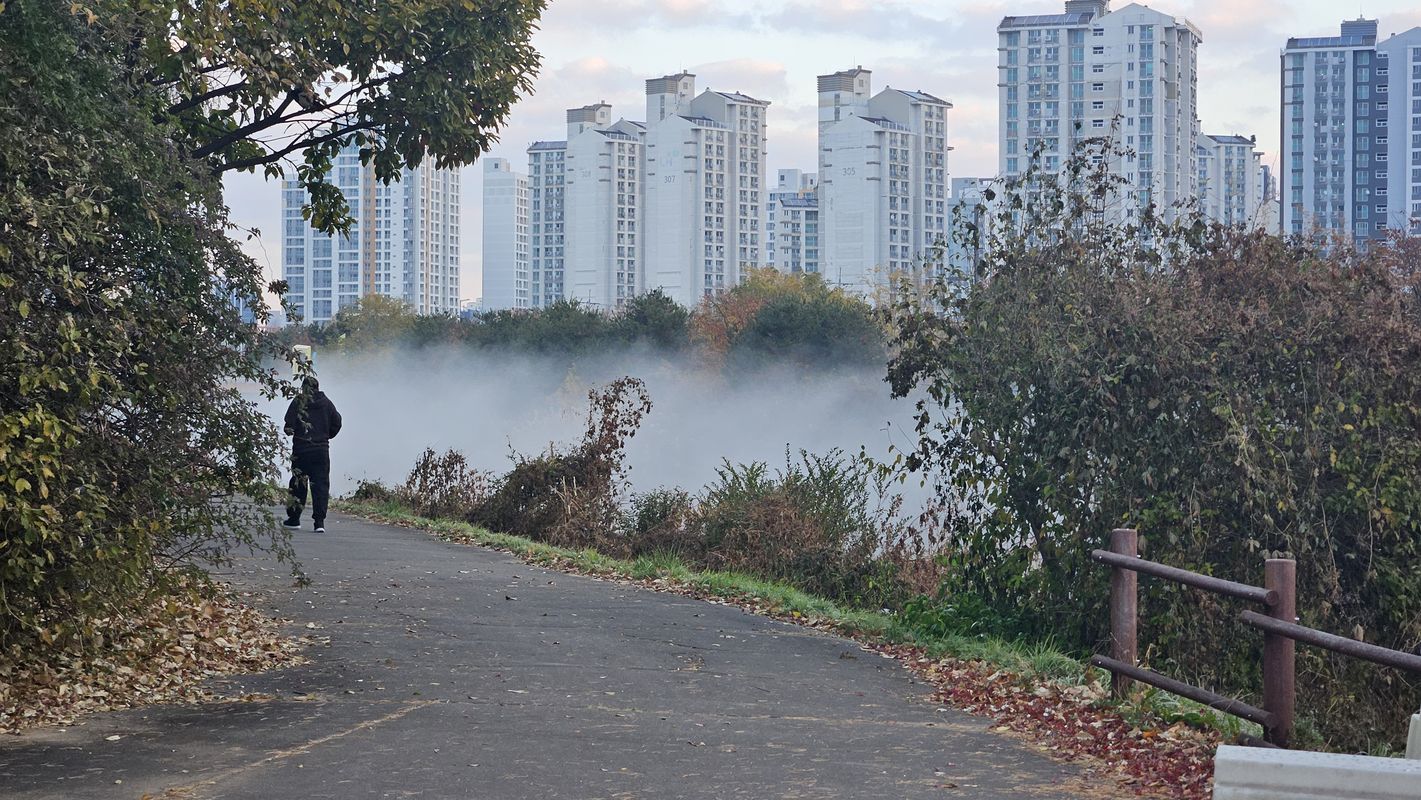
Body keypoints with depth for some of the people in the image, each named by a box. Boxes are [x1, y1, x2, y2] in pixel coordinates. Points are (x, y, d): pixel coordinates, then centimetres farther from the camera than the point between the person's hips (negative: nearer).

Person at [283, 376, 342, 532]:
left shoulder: (298, 402, -5)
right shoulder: (326, 403, 3)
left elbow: (289, 424, -10)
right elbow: (337, 423, 6)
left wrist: (290, 431, 12)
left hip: (301, 449, -1)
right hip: (322, 449, 1)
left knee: (298, 483, 11)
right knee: (321, 484, 1)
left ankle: (294, 518, 17)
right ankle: (319, 521, -8)